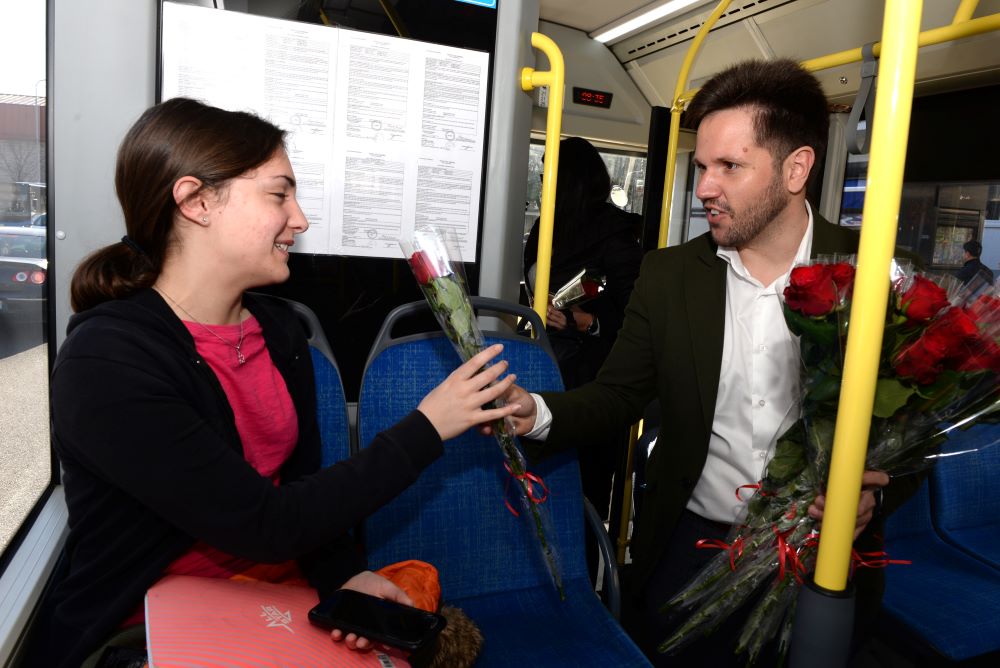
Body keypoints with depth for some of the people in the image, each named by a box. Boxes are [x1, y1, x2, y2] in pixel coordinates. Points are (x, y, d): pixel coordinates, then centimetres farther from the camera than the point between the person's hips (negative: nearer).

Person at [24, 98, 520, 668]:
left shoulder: (279, 328, 1)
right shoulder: (105, 362, -20)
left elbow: (303, 484, 3)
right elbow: (265, 526, -23)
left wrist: (343, 573, -15)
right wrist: (425, 429, -20)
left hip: (282, 594, 6)